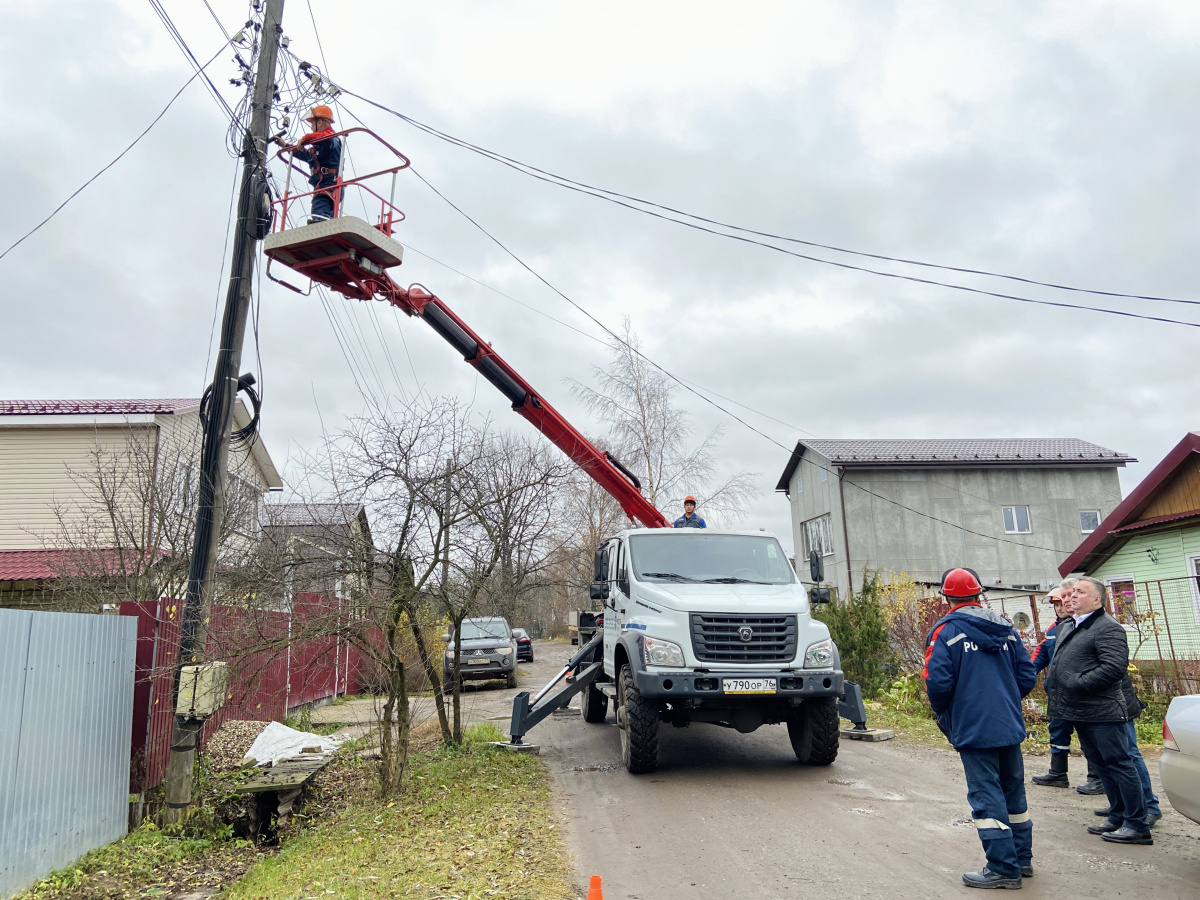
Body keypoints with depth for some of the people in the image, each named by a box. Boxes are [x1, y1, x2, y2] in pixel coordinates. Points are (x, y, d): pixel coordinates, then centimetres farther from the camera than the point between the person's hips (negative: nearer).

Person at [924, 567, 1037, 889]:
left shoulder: (946, 631, -12)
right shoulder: (1006, 629, 6)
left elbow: (937, 682, -18)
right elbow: (1028, 676, 7)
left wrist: (942, 714, 2)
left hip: (973, 729, -6)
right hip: (1011, 727, 7)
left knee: (986, 796, 2)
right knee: (1013, 791, 18)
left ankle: (1003, 868, 7)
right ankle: (1022, 859, 30)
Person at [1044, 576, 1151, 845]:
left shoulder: (1108, 628, -13)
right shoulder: (1067, 627, 16)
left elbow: (1114, 667, -24)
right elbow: (1057, 663, 27)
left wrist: (1078, 683, -22)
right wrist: (1053, 685, 12)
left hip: (1102, 712, -9)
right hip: (1079, 712, 10)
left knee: (1119, 764, -2)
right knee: (1101, 764, 16)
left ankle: (1138, 825, 6)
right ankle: (1117, 817, 26)